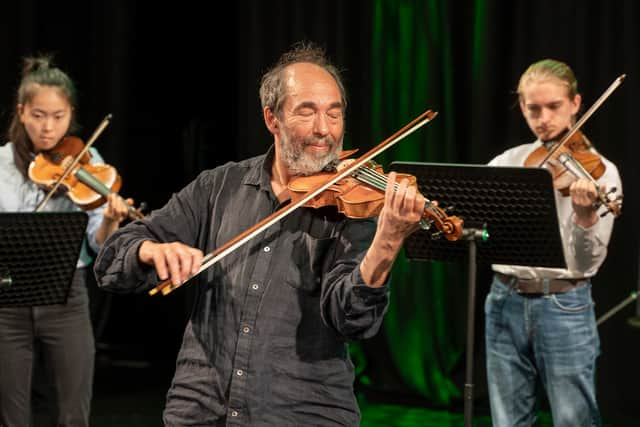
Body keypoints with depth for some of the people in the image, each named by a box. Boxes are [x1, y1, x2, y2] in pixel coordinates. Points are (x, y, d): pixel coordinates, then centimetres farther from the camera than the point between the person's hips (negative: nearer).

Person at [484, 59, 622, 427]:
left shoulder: (598, 171, -5)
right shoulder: (507, 163, 7)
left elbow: (588, 262, -13)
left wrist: (585, 215, -33)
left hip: (565, 307, -3)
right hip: (506, 303, 4)